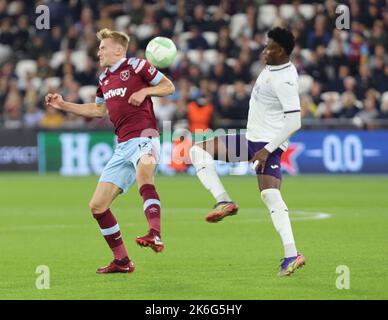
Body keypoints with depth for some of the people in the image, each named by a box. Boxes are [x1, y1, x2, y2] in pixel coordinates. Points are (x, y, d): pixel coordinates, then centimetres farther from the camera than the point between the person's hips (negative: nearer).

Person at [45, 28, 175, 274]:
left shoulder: (136, 66, -1)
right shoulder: (104, 79, 20)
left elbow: (169, 87, 1)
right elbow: (98, 110, 34)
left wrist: (145, 91, -15)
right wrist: (63, 105, 31)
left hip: (143, 138, -9)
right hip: (123, 147, 9)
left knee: (143, 175, -43)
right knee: (97, 206, 4)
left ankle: (155, 237, -57)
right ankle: (122, 261, 13)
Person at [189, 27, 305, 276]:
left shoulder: (285, 80, -19)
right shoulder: (272, 68, 10)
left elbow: (294, 123, -24)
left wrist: (267, 149, -24)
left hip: (269, 144, -9)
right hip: (251, 139, 9)